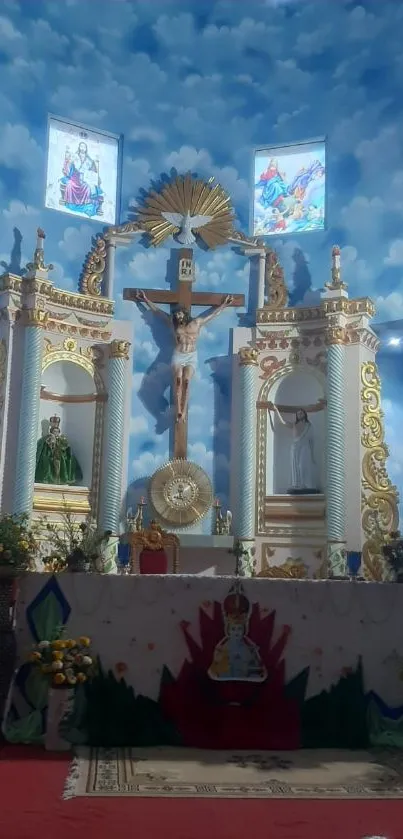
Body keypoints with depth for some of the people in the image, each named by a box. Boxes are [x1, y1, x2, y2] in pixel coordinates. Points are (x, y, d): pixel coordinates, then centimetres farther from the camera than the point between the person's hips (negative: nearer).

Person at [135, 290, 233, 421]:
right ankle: (179, 411, -26)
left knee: (186, 381, -21)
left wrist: (224, 304, 23)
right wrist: (146, 299, 19)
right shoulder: (174, 323, 11)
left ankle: (183, 411, -26)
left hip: (191, 357, -1)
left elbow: (214, 313, 19)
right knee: (178, 380, -22)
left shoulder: (197, 323, 9)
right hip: (178, 356, 1)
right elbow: (157, 310, 17)